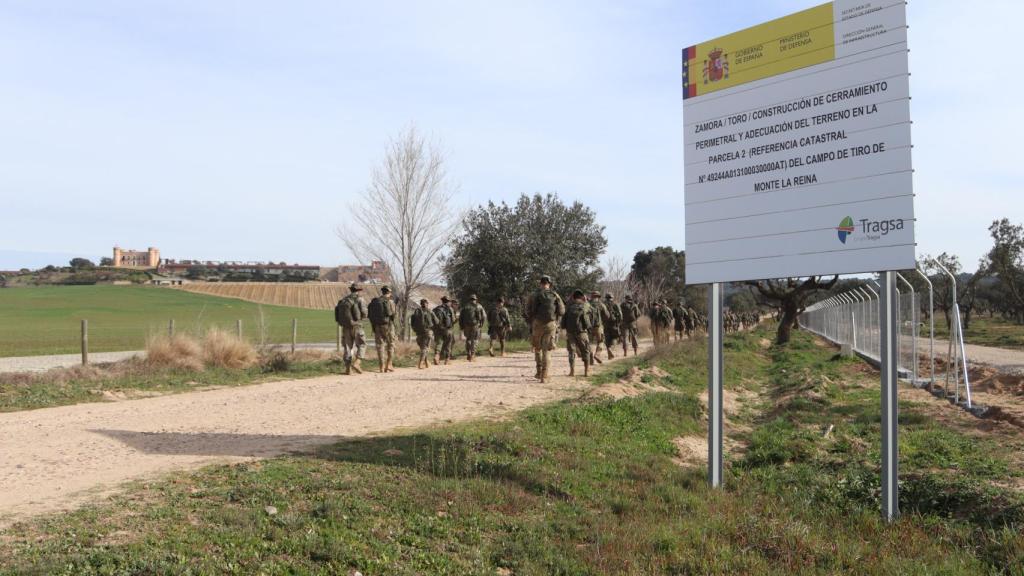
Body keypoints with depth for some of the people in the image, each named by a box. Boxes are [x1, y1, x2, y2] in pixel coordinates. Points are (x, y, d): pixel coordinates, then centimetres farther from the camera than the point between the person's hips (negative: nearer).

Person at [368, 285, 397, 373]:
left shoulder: (373, 301, 8)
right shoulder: (390, 301, -5)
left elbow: (369, 315, 8)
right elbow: (392, 314, -12)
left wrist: (373, 325, 15)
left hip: (377, 326, 3)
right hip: (388, 325, -3)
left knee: (380, 346, 6)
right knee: (390, 345, 10)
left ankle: (382, 367, 3)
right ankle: (388, 365, 5)